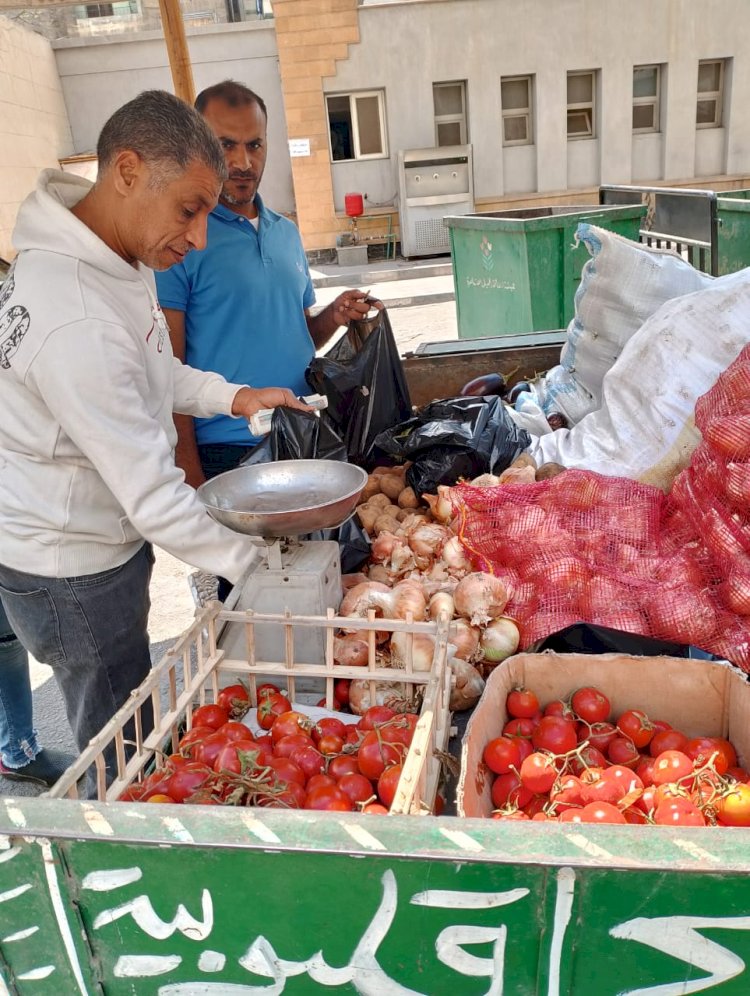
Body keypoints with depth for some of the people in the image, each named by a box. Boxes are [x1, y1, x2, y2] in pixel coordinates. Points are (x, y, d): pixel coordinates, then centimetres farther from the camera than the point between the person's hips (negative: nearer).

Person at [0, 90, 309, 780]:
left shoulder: (116, 257, -1)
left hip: (100, 540, 9)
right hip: (73, 574, -9)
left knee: (128, 727, 25)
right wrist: (255, 568, -20)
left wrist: (228, 395, 1)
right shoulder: (75, 322, -33)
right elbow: (151, 494, -29)